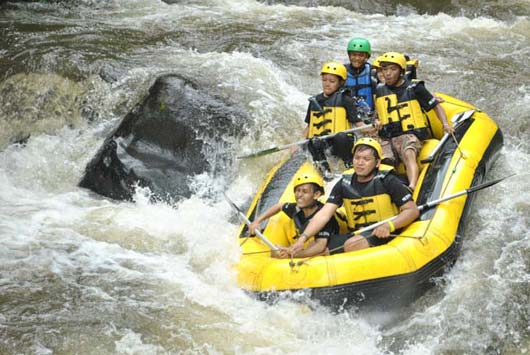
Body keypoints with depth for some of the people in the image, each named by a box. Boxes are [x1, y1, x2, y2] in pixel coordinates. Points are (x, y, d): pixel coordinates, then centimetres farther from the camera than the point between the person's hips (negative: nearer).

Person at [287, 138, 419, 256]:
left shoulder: (387, 181, -7)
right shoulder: (345, 183, 5)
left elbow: (413, 210, -7)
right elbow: (324, 214, -3)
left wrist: (389, 225, -24)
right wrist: (303, 238, -17)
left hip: (382, 235, -5)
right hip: (355, 234, 5)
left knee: (352, 244, -34)